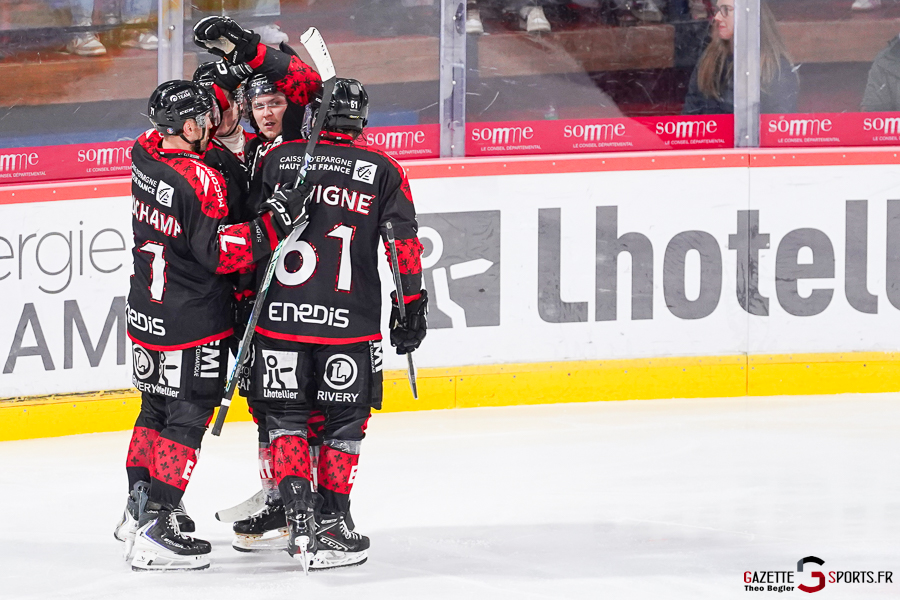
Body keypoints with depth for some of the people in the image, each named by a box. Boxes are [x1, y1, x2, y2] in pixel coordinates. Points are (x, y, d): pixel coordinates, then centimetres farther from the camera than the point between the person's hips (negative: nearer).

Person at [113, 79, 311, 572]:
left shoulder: (146, 155, 0)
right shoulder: (199, 179, -24)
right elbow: (218, 251, -25)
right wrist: (271, 226, -27)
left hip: (147, 311, 8)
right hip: (192, 322, -8)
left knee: (157, 407, 22)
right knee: (188, 417, -3)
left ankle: (137, 509, 32)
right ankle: (153, 533, -6)